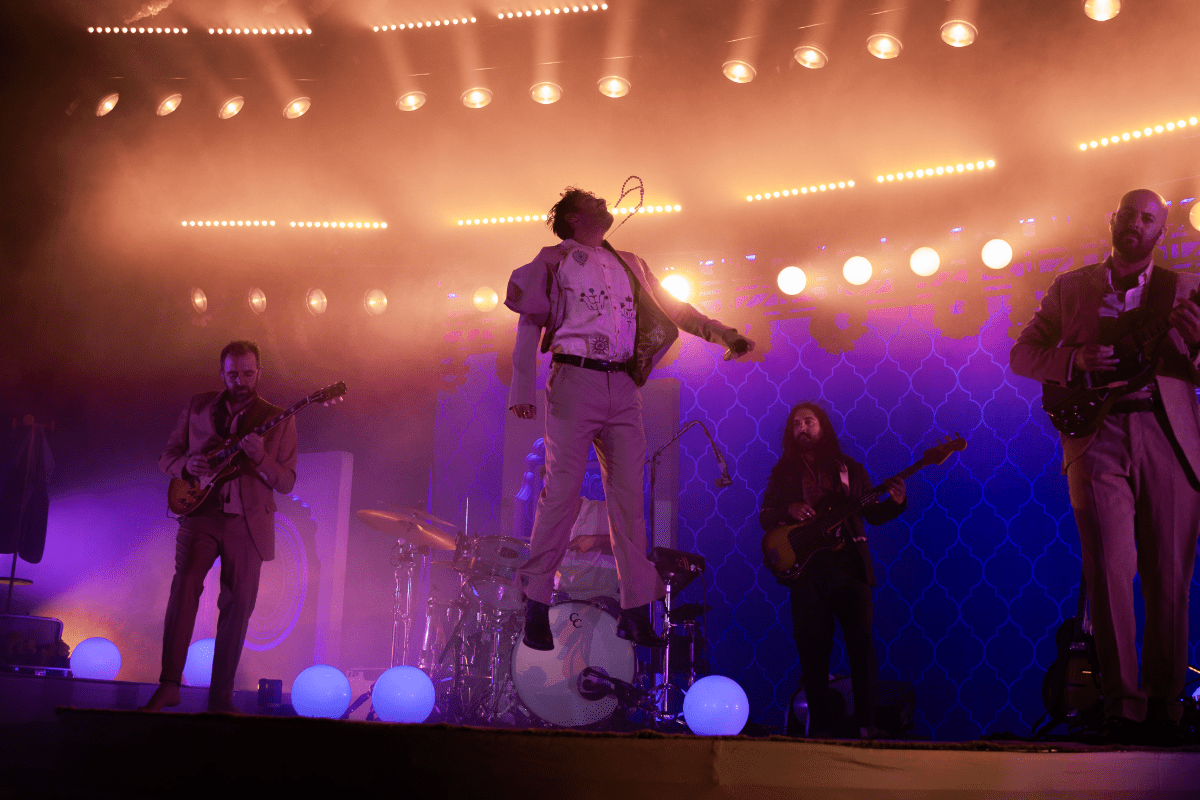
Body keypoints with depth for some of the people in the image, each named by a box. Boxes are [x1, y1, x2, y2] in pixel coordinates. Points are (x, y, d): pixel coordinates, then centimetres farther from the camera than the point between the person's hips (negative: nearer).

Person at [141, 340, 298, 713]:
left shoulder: (279, 419, 5)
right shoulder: (198, 407, 10)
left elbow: (287, 482, 0)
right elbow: (167, 456, 14)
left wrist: (260, 458, -19)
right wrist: (187, 465, -9)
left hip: (248, 522, 0)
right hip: (200, 513, 0)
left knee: (238, 605, 2)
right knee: (185, 585, -21)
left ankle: (220, 697, 12)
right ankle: (169, 683, -19)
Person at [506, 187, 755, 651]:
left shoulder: (629, 265, 23)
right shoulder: (555, 260, 9)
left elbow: (672, 308, 23)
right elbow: (528, 326, 4)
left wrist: (726, 335, 11)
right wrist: (522, 391, -6)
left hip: (623, 388, 4)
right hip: (574, 381, -4)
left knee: (629, 494, 0)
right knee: (562, 490, -8)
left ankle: (636, 610, 2)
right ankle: (536, 607, 0)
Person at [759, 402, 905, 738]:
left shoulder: (849, 468, 12)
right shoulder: (783, 472, 12)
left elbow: (872, 514, 12)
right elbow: (765, 518, 7)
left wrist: (895, 502, -7)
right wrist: (789, 509, -12)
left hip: (849, 562, 0)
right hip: (806, 568, 1)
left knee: (862, 640, -7)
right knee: (812, 647, 0)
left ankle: (867, 723, 1)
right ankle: (823, 726, 9)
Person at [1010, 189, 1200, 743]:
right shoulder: (1071, 287, 14)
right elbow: (1022, 354, 13)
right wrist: (1073, 360, -6)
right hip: (1097, 439, -1)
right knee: (1110, 573, -9)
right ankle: (1123, 708, -5)